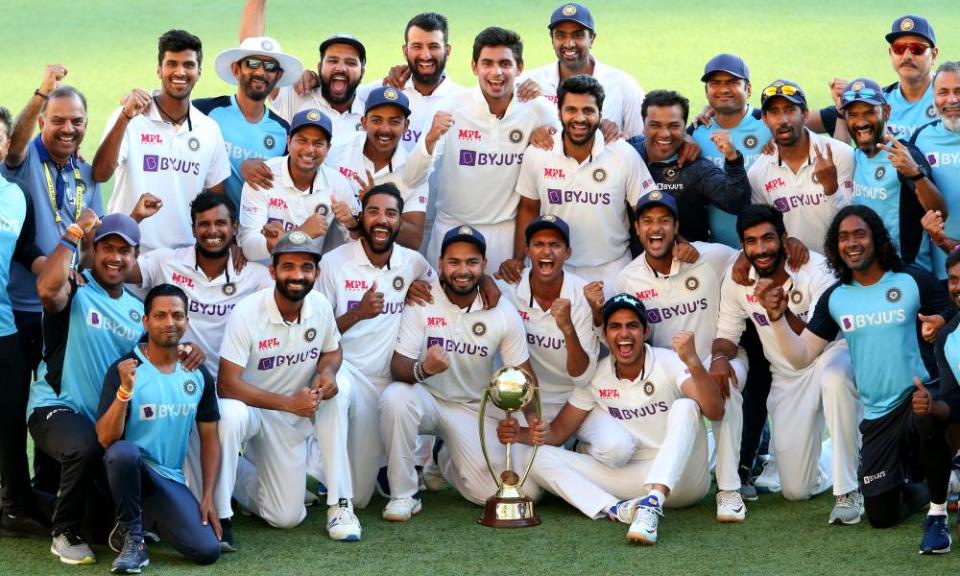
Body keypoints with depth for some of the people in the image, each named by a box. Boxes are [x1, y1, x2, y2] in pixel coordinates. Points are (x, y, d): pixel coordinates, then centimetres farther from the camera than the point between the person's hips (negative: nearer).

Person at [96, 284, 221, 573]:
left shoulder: (199, 375, 2)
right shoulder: (125, 369, -11)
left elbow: (210, 438, 9)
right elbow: (106, 439, -19)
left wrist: (208, 497, 0)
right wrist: (125, 390, -33)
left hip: (170, 480, 4)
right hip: (130, 470, -4)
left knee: (208, 550, -18)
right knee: (124, 450, -39)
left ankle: (150, 519, 14)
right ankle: (133, 538, -16)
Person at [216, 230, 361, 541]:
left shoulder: (320, 305, -9)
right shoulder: (247, 313, -23)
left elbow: (332, 350, 11)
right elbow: (227, 385, -25)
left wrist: (327, 370, -15)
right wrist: (289, 402, -29)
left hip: (296, 415, 4)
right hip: (252, 408, -4)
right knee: (230, 415, -37)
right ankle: (219, 514, -19)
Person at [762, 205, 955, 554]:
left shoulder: (914, 281, -7)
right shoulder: (834, 298, 5)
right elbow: (801, 357, 2)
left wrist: (941, 326, -30)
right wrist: (777, 317, -12)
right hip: (877, 416, 4)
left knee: (926, 415, -43)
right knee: (882, 517, 5)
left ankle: (937, 514, -20)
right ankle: (911, 484, 44)